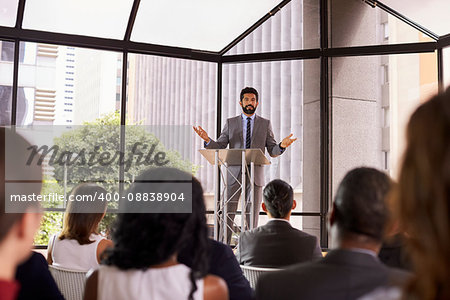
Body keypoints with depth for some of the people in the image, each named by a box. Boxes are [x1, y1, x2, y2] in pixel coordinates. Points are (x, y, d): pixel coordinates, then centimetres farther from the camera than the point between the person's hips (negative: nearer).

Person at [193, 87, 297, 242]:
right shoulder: (230, 123, 10)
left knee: (252, 217, 2)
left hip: (255, 176, 0)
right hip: (234, 174, 0)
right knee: (228, 213, -2)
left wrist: (282, 146, -16)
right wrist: (207, 140, -15)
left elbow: (273, 151, 6)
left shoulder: (265, 124, 9)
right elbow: (219, 147, 5)